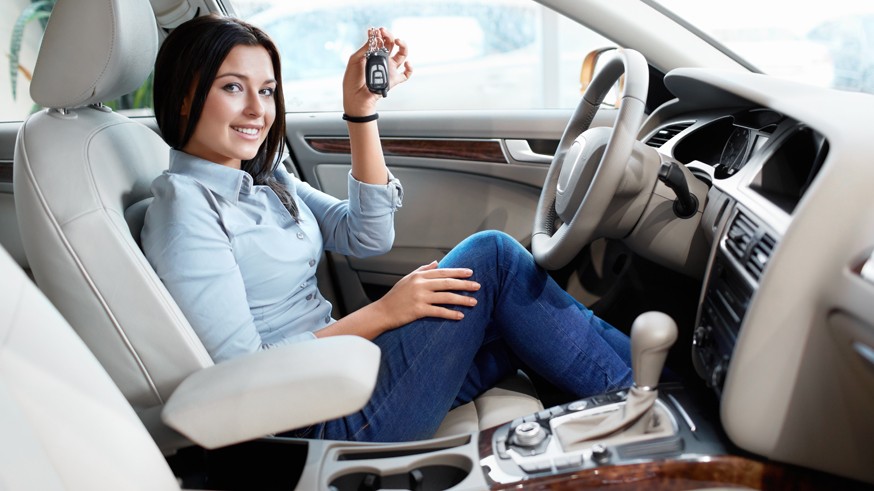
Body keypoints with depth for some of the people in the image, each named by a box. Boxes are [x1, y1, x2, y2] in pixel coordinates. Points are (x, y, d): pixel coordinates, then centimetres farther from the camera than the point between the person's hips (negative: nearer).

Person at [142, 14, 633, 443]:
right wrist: (381, 314, -19)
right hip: (325, 425, -8)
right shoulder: (183, 203, -14)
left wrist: (361, 107, -3)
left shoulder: (266, 179, 11)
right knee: (491, 256, -12)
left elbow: (368, 235, 4)